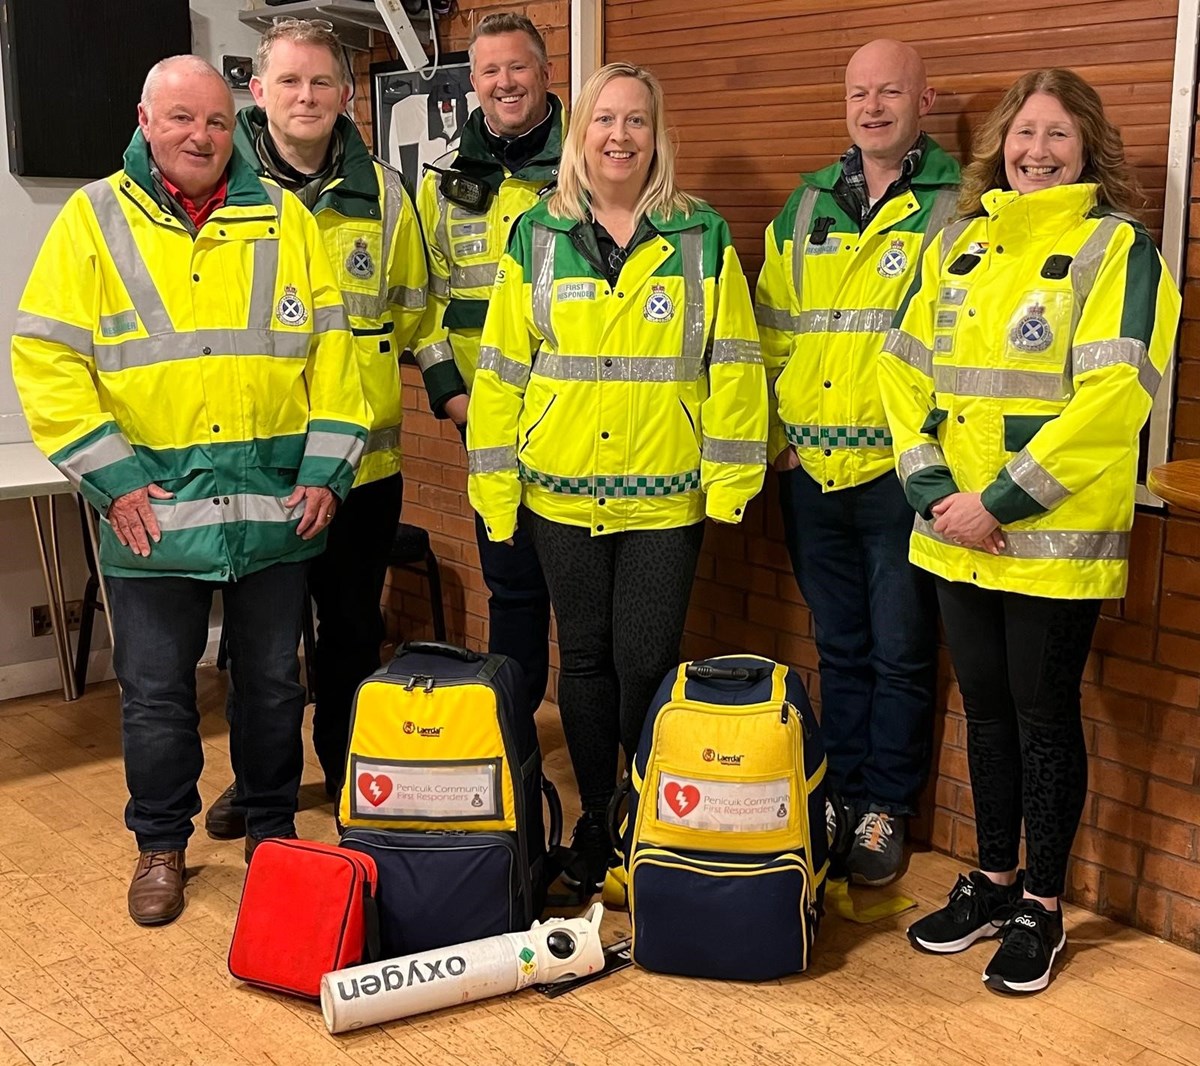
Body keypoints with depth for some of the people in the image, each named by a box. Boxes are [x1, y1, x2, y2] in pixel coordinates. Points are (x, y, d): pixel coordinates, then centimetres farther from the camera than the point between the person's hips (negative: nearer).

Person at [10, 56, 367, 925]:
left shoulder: (283, 219, 6)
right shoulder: (94, 219, 1)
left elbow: (332, 348, 5)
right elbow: (47, 360, -3)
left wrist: (326, 469, -2)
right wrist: (111, 478, -10)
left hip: (276, 508, 2)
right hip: (152, 510, -1)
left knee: (274, 681, 14)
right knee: (156, 691, 9)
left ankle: (274, 829, 32)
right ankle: (161, 847, 27)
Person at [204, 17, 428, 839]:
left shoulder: (383, 194, 3)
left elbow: (409, 310, 13)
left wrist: (359, 374, 6)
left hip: (363, 456, 1)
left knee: (354, 626, 13)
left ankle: (348, 771, 32)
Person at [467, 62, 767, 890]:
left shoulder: (702, 238, 1)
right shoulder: (536, 237, 4)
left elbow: (733, 364, 0)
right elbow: (503, 366, 4)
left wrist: (730, 477, -5)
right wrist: (494, 481, 1)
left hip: (666, 494, -1)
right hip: (561, 490, 2)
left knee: (647, 663, 1)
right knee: (584, 658, 11)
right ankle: (596, 821, 27)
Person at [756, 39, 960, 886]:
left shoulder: (957, 206, -3)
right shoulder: (805, 207, 11)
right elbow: (773, 332, 13)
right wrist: (778, 434, 5)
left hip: (901, 473, -4)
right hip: (811, 471, 4)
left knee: (900, 654, 6)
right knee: (840, 648, 16)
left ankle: (887, 811, 21)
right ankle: (842, 796, 29)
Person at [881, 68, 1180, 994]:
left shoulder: (1117, 247, -6)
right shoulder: (961, 244, 10)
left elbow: (1114, 397, -17)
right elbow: (905, 368, 7)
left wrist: (1001, 501, -19)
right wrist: (930, 484, -7)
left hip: (1055, 537, -5)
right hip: (958, 534, 5)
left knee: (1044, 716, 6)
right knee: (986, 709, 15)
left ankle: (1042, 907, 22)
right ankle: (993, 882, 32)